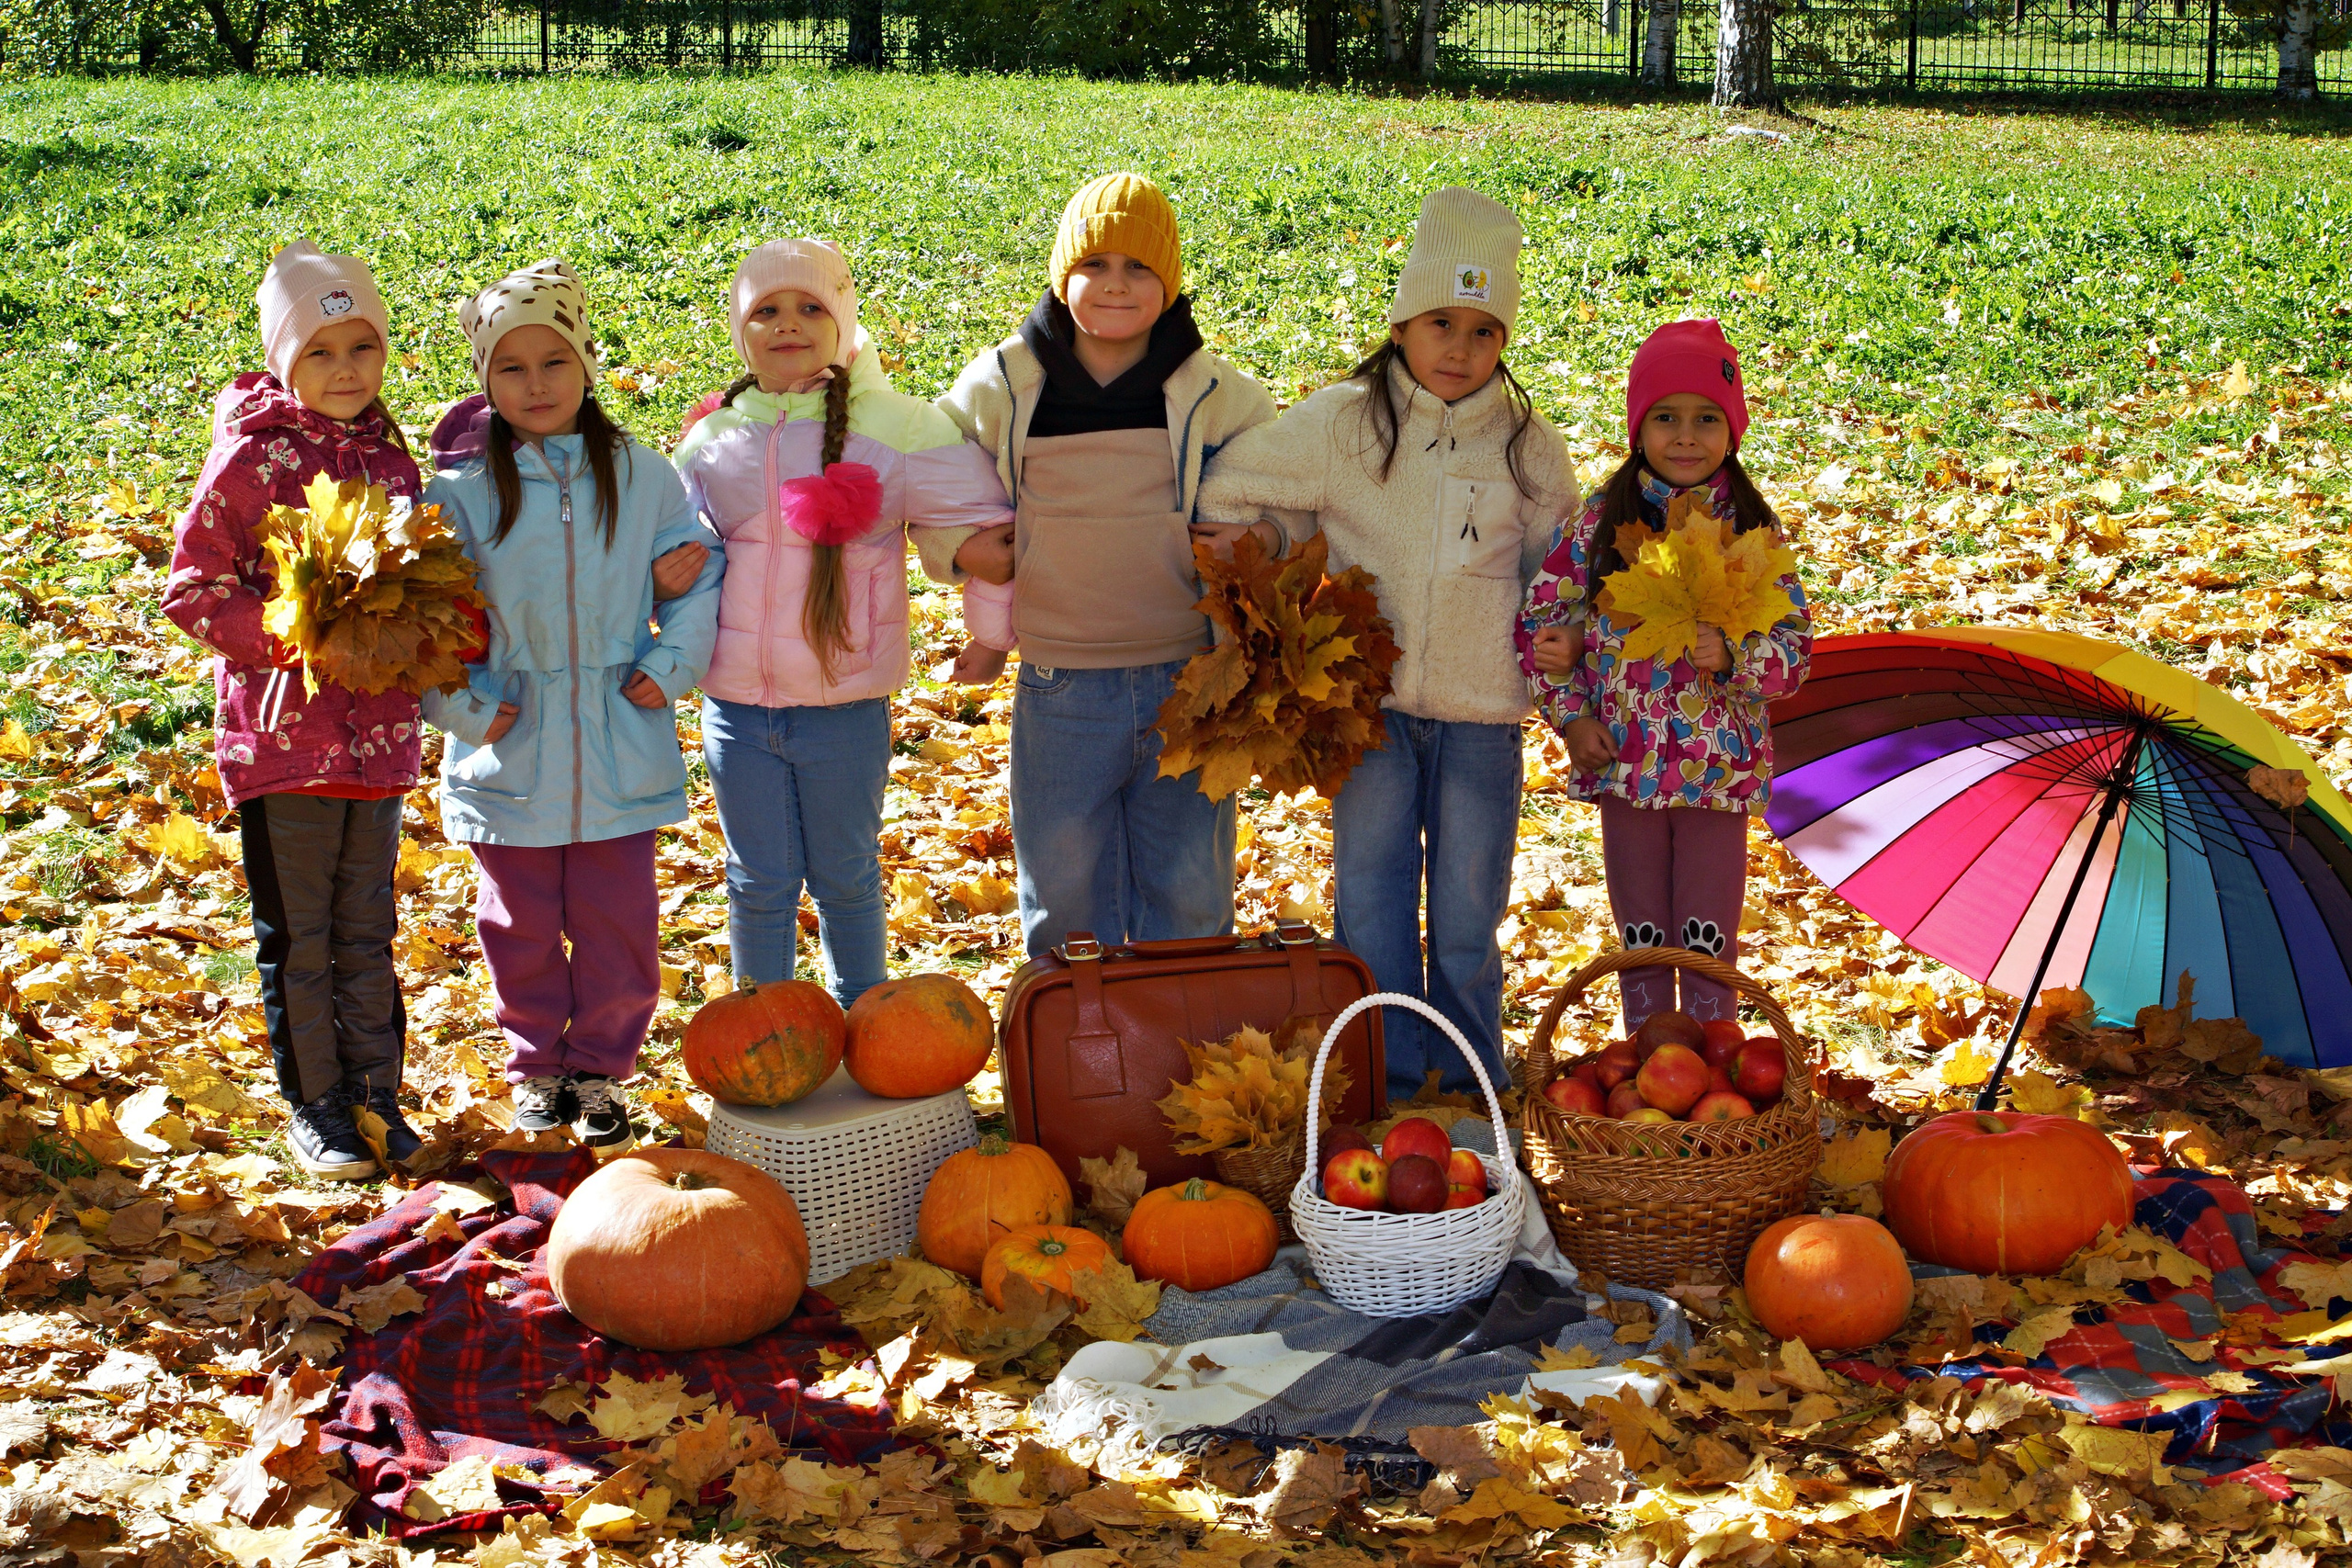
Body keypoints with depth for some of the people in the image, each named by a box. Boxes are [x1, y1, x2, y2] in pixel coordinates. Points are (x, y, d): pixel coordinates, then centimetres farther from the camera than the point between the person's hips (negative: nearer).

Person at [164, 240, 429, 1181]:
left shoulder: (387, 453, 7)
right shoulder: (252, 457, -10)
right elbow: (191, 588, -9)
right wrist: (290, 638, -20)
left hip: (378, 738, 5)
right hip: (282, 732, -5)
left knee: (368, 931, 14)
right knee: (296, 936, 7)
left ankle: (375, 1092, 26)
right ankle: (313, 1105, 20)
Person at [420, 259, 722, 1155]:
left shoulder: (642, 478, -1)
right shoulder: (460, 492, -5)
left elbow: (699, 571, 9)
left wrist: (672, 662, -4)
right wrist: (465, 706, -9)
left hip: (619, 753, 1)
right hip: (510, 752, 0)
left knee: (618, 923, 7)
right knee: (522, 926, 12)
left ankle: (599, 1070, 26)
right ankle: (537, 1069, 31)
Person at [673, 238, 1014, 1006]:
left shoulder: (893, 427, -7)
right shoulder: (712, 438, 3)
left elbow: (983, 522, 0)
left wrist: (993, 627, 3)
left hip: (846, 705, -2)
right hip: (736, 703, 2)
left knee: (846, 878, 14)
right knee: (759, 883, 11)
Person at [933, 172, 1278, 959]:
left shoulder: (1216, 392, -1)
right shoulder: (1001, 385, -1)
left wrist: (1264, 540, -6)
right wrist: (958, 545, -1)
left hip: (1186, 684, 0)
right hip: (1059, 691, 0)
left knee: (1189, 897, 11)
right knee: (1063, 899, 11)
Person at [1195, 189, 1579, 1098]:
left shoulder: (1527, 445, 4)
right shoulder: (1340, 423, -1)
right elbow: (1227, 495, 6)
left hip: (1481, 713, 1)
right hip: (1369, 705, 0)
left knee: (1468, 914, 7)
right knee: (1371, 904, 2)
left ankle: (1469, 1085, 22)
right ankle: (1388, 1083, 13)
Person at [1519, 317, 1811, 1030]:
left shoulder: (1753, 530, -2)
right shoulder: (1599, 523, -1)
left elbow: (1797, 646, -3)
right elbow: (1538, 623, 4)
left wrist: (1731, 656, -21)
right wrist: (1569, 716, -4)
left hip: (1718, 769, -1)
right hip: (1623, 760, 1)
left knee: (1709, 943, 5)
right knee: (1642, 939, 12)